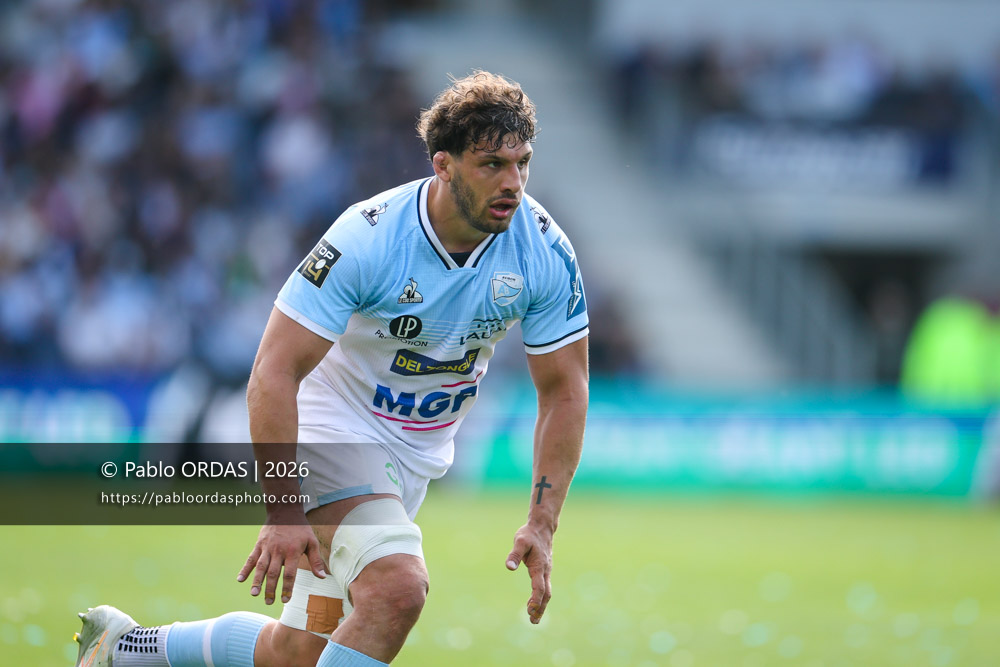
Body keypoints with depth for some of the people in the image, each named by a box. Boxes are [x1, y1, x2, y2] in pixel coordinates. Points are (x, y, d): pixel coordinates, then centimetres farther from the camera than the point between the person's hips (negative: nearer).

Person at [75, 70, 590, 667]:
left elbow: (564, 391, -5)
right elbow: (275, 371, -25)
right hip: (336, 425, -5)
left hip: (420, 453, 5)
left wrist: (541, 527, -13)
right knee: (397, 586, -30)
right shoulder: (367, 237, -27)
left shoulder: (545, 251, -15)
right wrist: (283, 512, -30)